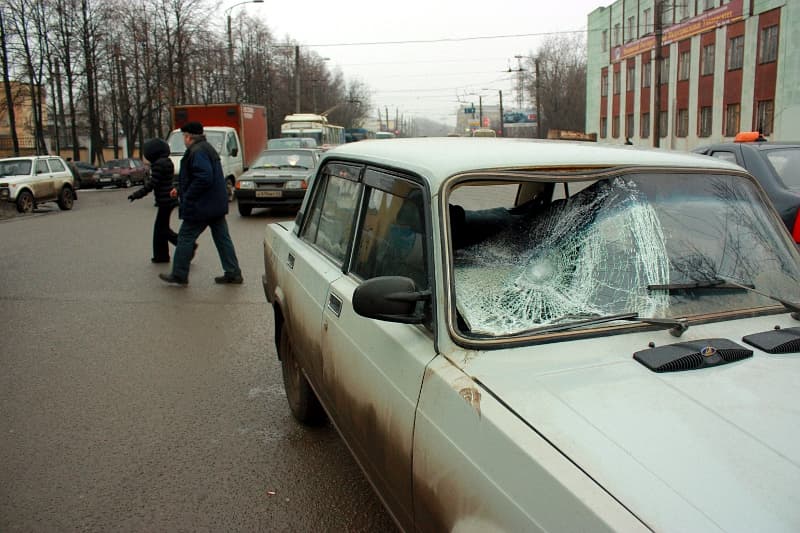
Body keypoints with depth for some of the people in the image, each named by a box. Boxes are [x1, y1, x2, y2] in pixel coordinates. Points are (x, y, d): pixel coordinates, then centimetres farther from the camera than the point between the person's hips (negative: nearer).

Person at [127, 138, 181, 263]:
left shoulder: (159, 164, -16)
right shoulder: (167, 162, 11)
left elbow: (152, 184, -19)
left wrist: (136, 195, -13)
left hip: (165, 201, -9)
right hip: (169, 199, 9)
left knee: (162, 229, -3)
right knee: (161, 227, 14)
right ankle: (161, 255, 18)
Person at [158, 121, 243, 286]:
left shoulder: (197, 152, -16)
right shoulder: (208, 149, 17)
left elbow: (203, 178, -27)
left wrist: (187, 198, -19)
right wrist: (180, 190, 23)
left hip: (201, 207, -10)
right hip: (217, 205, 10)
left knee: (185, 238, 2)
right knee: (222, 238, 10)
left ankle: (179, 275, 11)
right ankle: (233, 273, 12)